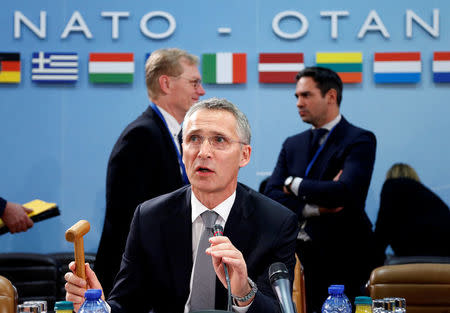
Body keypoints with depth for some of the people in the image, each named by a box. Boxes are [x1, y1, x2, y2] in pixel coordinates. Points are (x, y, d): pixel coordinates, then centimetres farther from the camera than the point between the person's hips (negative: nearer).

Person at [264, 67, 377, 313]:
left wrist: (294, 184, -7)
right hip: (299, 258, 5)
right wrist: (313, 208, -13)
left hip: (340, 262, -5)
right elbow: (271, 195, 4)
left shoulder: (360, 140, -4)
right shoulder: (293, 144, 15)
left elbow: (345, 191, -20)